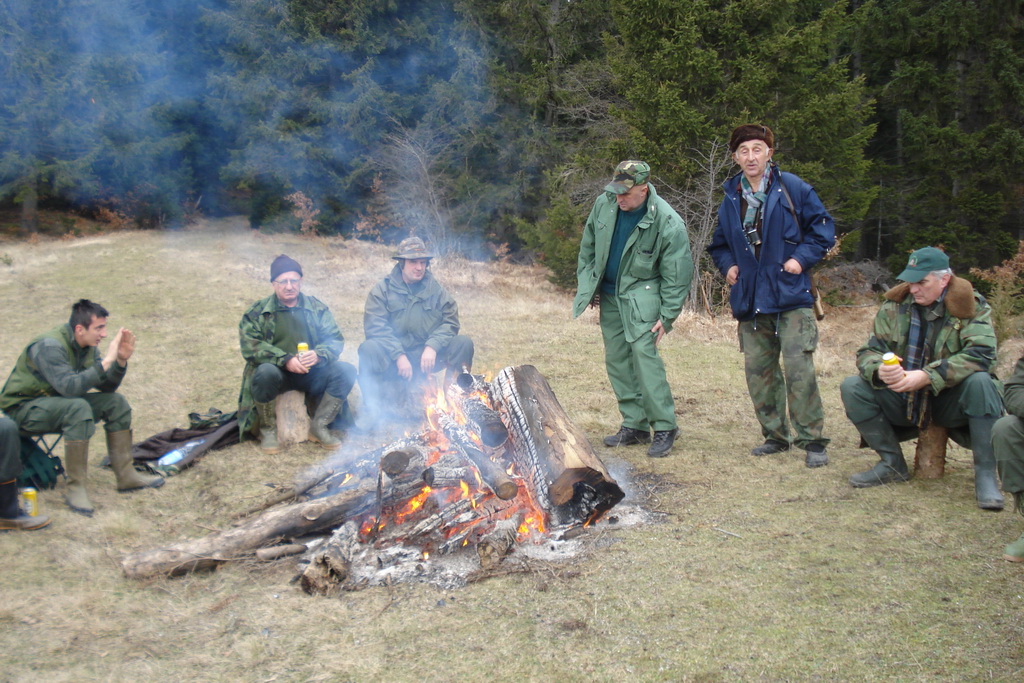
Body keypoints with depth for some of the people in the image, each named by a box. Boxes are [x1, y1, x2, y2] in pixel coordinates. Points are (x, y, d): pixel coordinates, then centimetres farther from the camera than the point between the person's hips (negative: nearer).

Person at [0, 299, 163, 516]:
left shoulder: (88, 346, 0)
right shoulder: (49, 346, -26)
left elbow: (106, 387, 0)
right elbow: (69, 386, -39)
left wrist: (121, 361, -17)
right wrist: (106, 361, -38)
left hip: (58, 402, 8)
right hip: (24, 408, -8)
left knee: (115, 402, -5)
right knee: (79, 407, -34)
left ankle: (126, 476, 0)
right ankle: (74, 488, -28)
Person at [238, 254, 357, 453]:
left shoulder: (317, 308, 11)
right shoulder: (257, 312, 4)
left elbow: (336, 340, 3)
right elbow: (250, 346, -10)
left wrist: (318, 355, -21)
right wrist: (285, 360, -23)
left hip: (311, 373, 3)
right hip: (276, 372, -2)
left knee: (346, 370, -21)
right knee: (265, 372, -37)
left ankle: (319, 426, -7)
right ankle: (268, 430, -14)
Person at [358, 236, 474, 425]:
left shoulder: (436, 289, 7)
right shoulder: (383, 290, -2)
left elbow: (451, 322, -1)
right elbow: (375, 327, -12)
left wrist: (432, 346, -19)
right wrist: (399, 356, -22)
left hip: (427, 355, 2)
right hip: (392, 358, -2)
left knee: (464, 343, -18)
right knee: (368, 349, -33)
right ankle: (374, 409, -16)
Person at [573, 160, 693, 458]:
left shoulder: (668, 224, -19)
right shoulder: (604, 204, -5)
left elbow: (676, 276, -14)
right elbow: (588, 246, 11)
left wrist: (667, 315, -16)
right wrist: (586, 284, 10)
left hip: (642, 295, -6)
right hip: (608, 294, 6)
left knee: (643, 353, -18)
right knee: (616, 360, 7)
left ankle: (665, 427, -9)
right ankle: (635, 425, 17)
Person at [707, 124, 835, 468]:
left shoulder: (792, 188, -1)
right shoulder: (731, 197, 13)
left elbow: (823, 228, 2)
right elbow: (719, 243, 25)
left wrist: (801, 258, -10)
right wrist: (727, 265, 7)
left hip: (791, 297, -5)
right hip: (750, 299, 5)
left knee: (798, 368, -11)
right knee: (758, 370, 8)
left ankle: (812, 441, -2)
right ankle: (775, 436, 21)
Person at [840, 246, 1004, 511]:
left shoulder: (971, 306, -8)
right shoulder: (894, 305, 0)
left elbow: (980, 354, -23)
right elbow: (869, 351, -4)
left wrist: (927, 376, -34)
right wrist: (879, 370, -30)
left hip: (950, 401, -3)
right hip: (904, 401, 3)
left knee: (980, 383, -34)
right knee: (852, 388, -18)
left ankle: (985, 474, -23)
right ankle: (893, 464, -7)